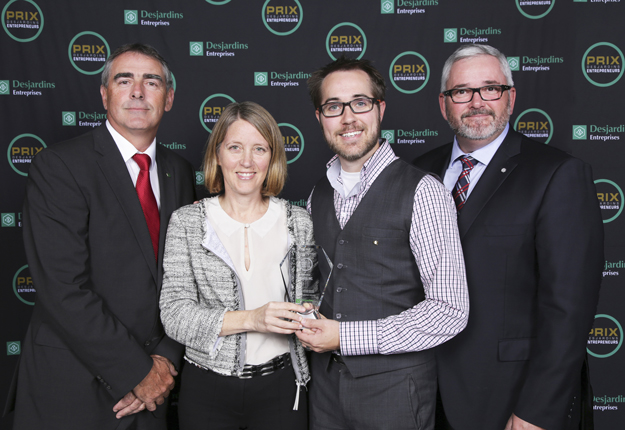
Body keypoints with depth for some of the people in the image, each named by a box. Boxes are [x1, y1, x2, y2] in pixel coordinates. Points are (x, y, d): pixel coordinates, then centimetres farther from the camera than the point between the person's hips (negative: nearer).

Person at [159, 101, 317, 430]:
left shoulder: (298, 222, 0)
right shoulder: (186, 222, -3)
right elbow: (175, 315, -10)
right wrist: (251, 319, -22)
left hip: (279, 385, 1)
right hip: (207, 389, 0)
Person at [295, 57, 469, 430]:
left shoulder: (422, 192, -14)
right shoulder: (318, 195, 6)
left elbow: (450, 310, -18)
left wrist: (346, 336, -18)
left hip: (394, 388, -5)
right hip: (326, 385, 5)